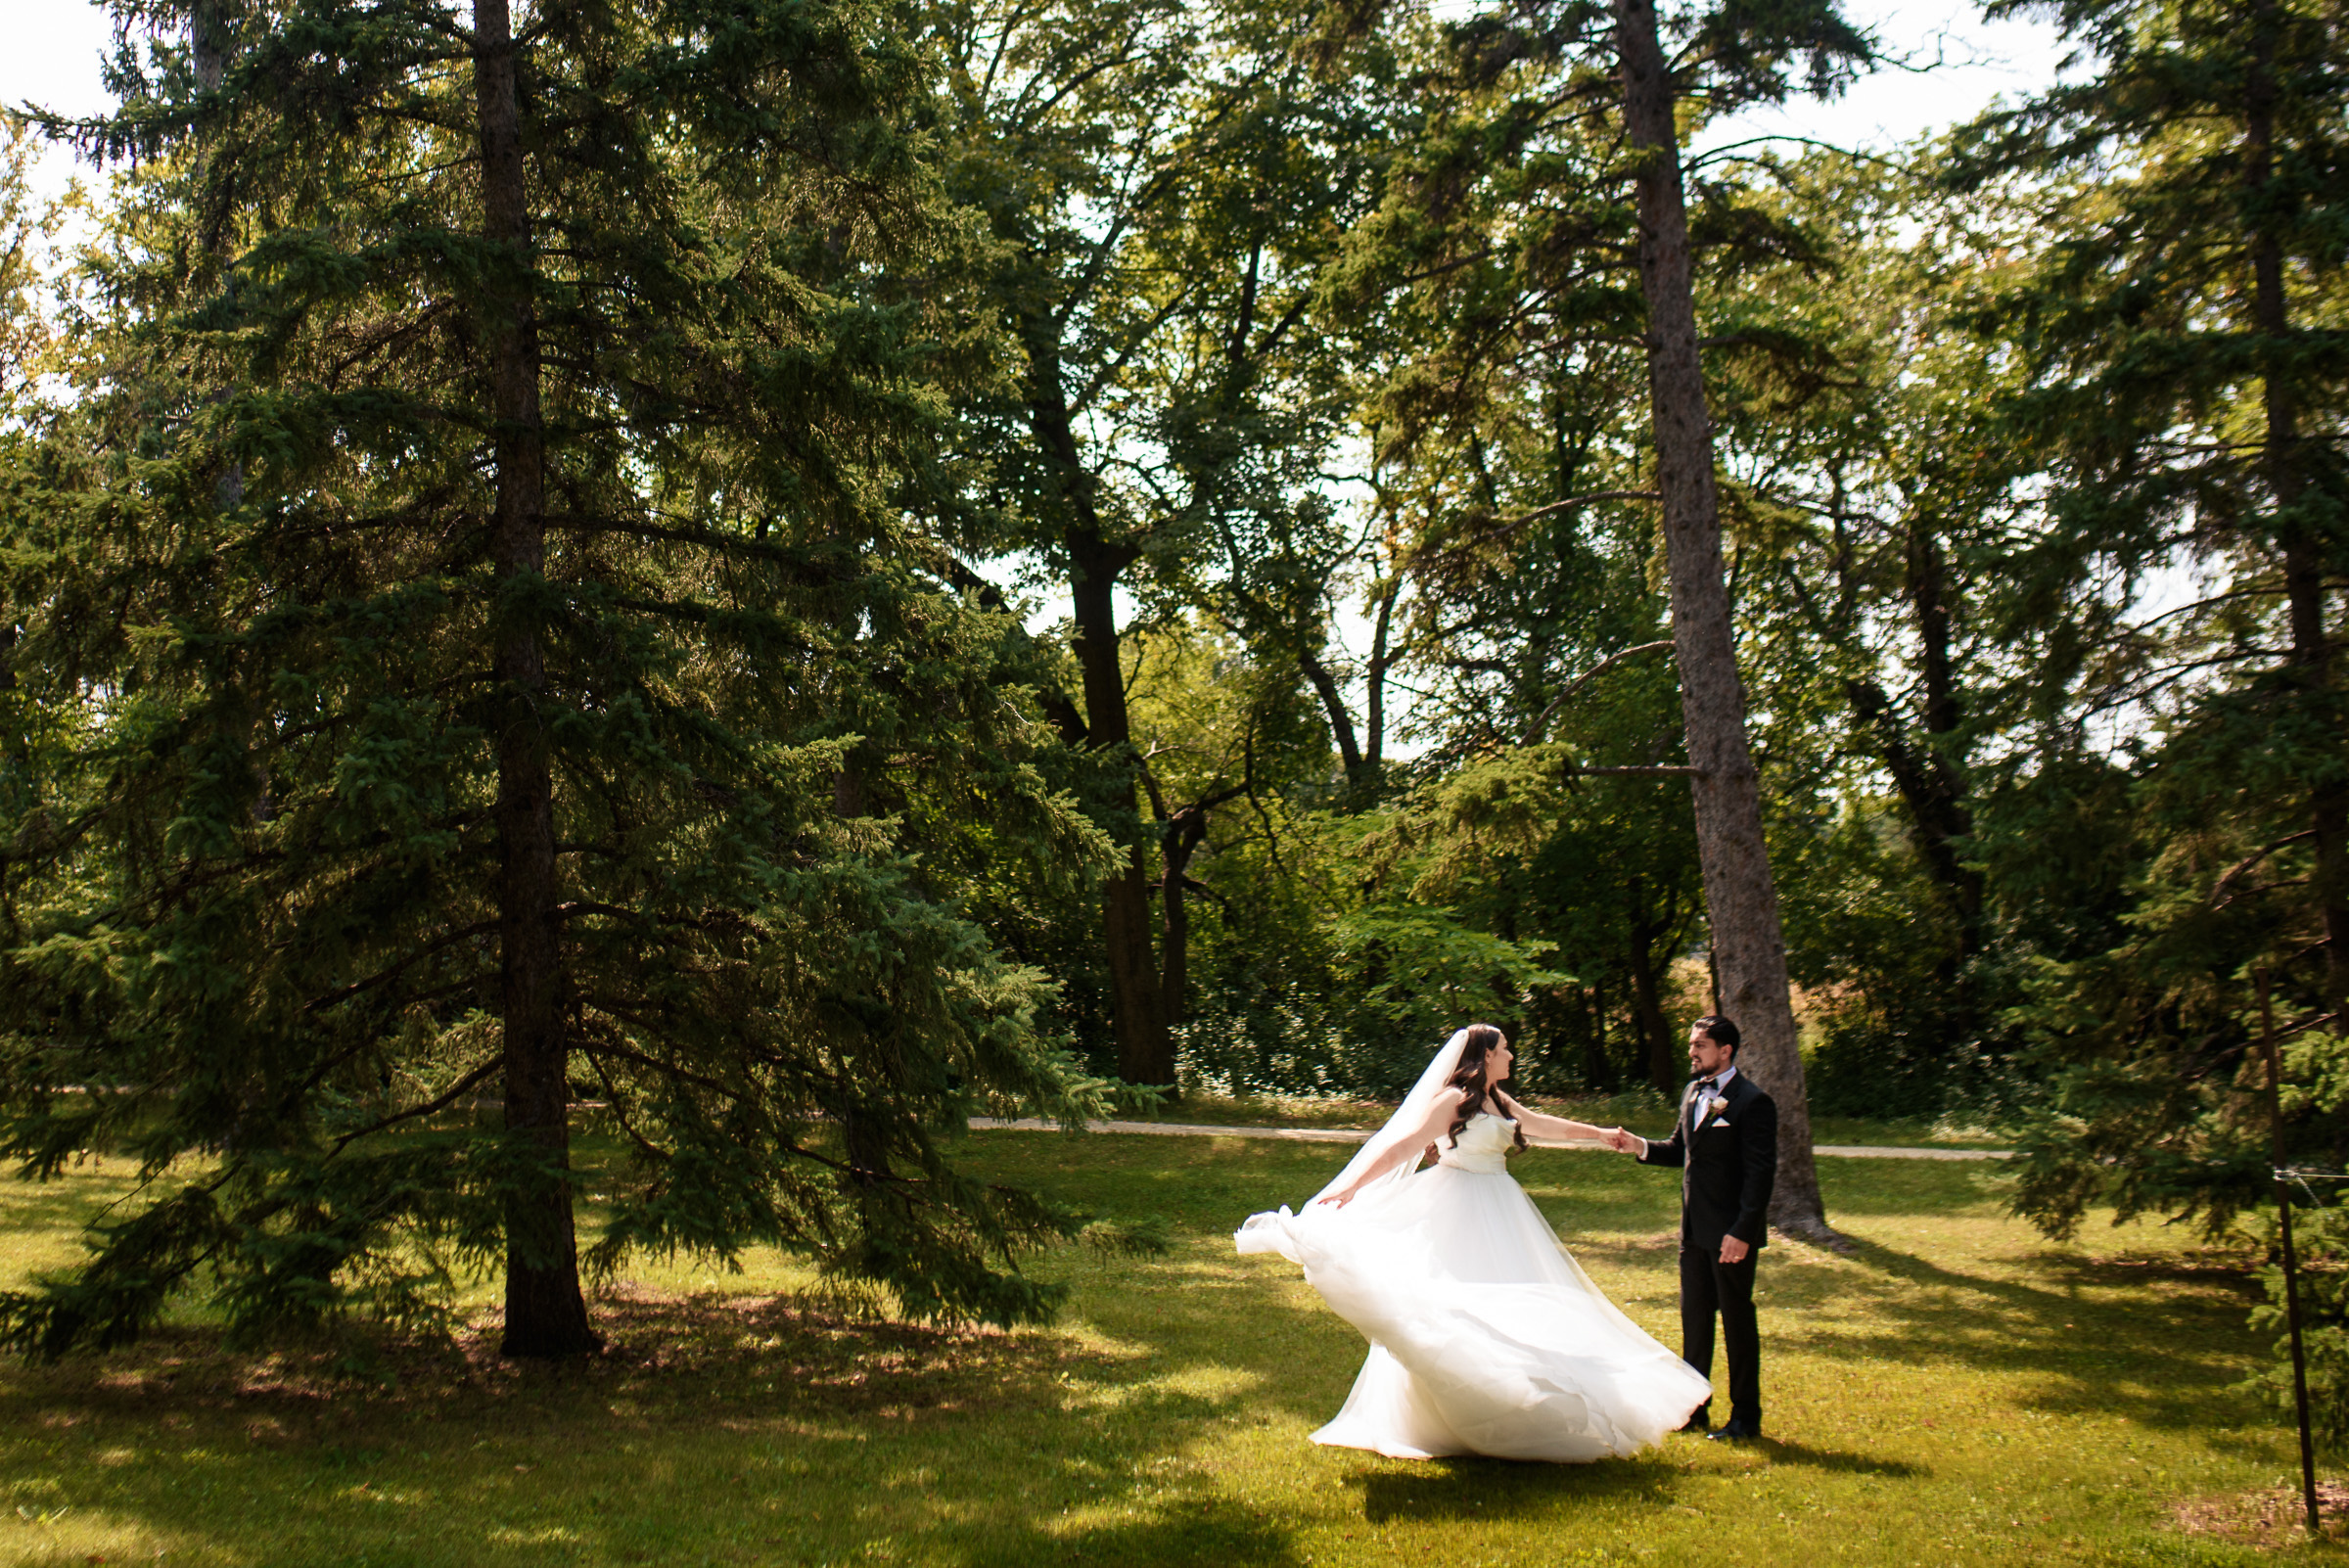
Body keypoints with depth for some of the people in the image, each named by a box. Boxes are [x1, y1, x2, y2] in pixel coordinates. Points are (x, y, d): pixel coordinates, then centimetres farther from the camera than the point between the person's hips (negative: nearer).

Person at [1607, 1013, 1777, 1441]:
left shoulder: (1752, 1101, -14)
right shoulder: (1693, 1092, 11)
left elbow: (1761, 1172, -17)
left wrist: (1742, 1231, -21)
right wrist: (1640, 1146, 0)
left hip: (1732, 1232, -8)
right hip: (1694, 1229, 8)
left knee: (1737, 1321, 3)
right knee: (1694, 1318, 14)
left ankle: (1746, 1417, 14)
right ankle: (1694, 1409, 25)